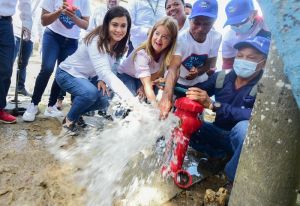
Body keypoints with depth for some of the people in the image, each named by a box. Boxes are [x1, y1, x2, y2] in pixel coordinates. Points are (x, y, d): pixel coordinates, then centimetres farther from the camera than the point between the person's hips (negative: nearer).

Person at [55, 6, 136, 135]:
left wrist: (101, 80, -19)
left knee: (103, 101, -6)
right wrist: (130, 99, -57)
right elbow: (105, 72, -46)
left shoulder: (119, 43, -9)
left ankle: (76, 113, 21)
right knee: (90, 93, -32)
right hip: (67, 73, -7)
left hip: (85, 76, 7)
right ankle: (69, 120, -3)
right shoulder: (96, 41, -33)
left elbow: (104, 68, 3)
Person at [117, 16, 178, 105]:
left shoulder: (167, 53, -22)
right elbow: (147, 83, -47)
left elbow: (160, 72, -8)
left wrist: (144, 86, -23)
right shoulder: (142, 54, -37)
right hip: (126, 75, -4)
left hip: (149, 76, 4)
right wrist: (154, 104, -62)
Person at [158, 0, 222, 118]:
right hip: (179, 84, -3)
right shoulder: (181, 39, -30)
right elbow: (173, 68, -44)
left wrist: (198, 71, -28)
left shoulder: (216, 37, -16)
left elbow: (211, 63, -3)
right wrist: (167, 96, -62)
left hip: (200, 84, 4)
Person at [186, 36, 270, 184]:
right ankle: (221, 154, -4)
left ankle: (234, 177, -15)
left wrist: (212, 105, -40)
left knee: (246, 127, -38)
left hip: (240, 139, -3)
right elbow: (193, 96, -2)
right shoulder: (221, 77, -4)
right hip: (219, 133, 3)